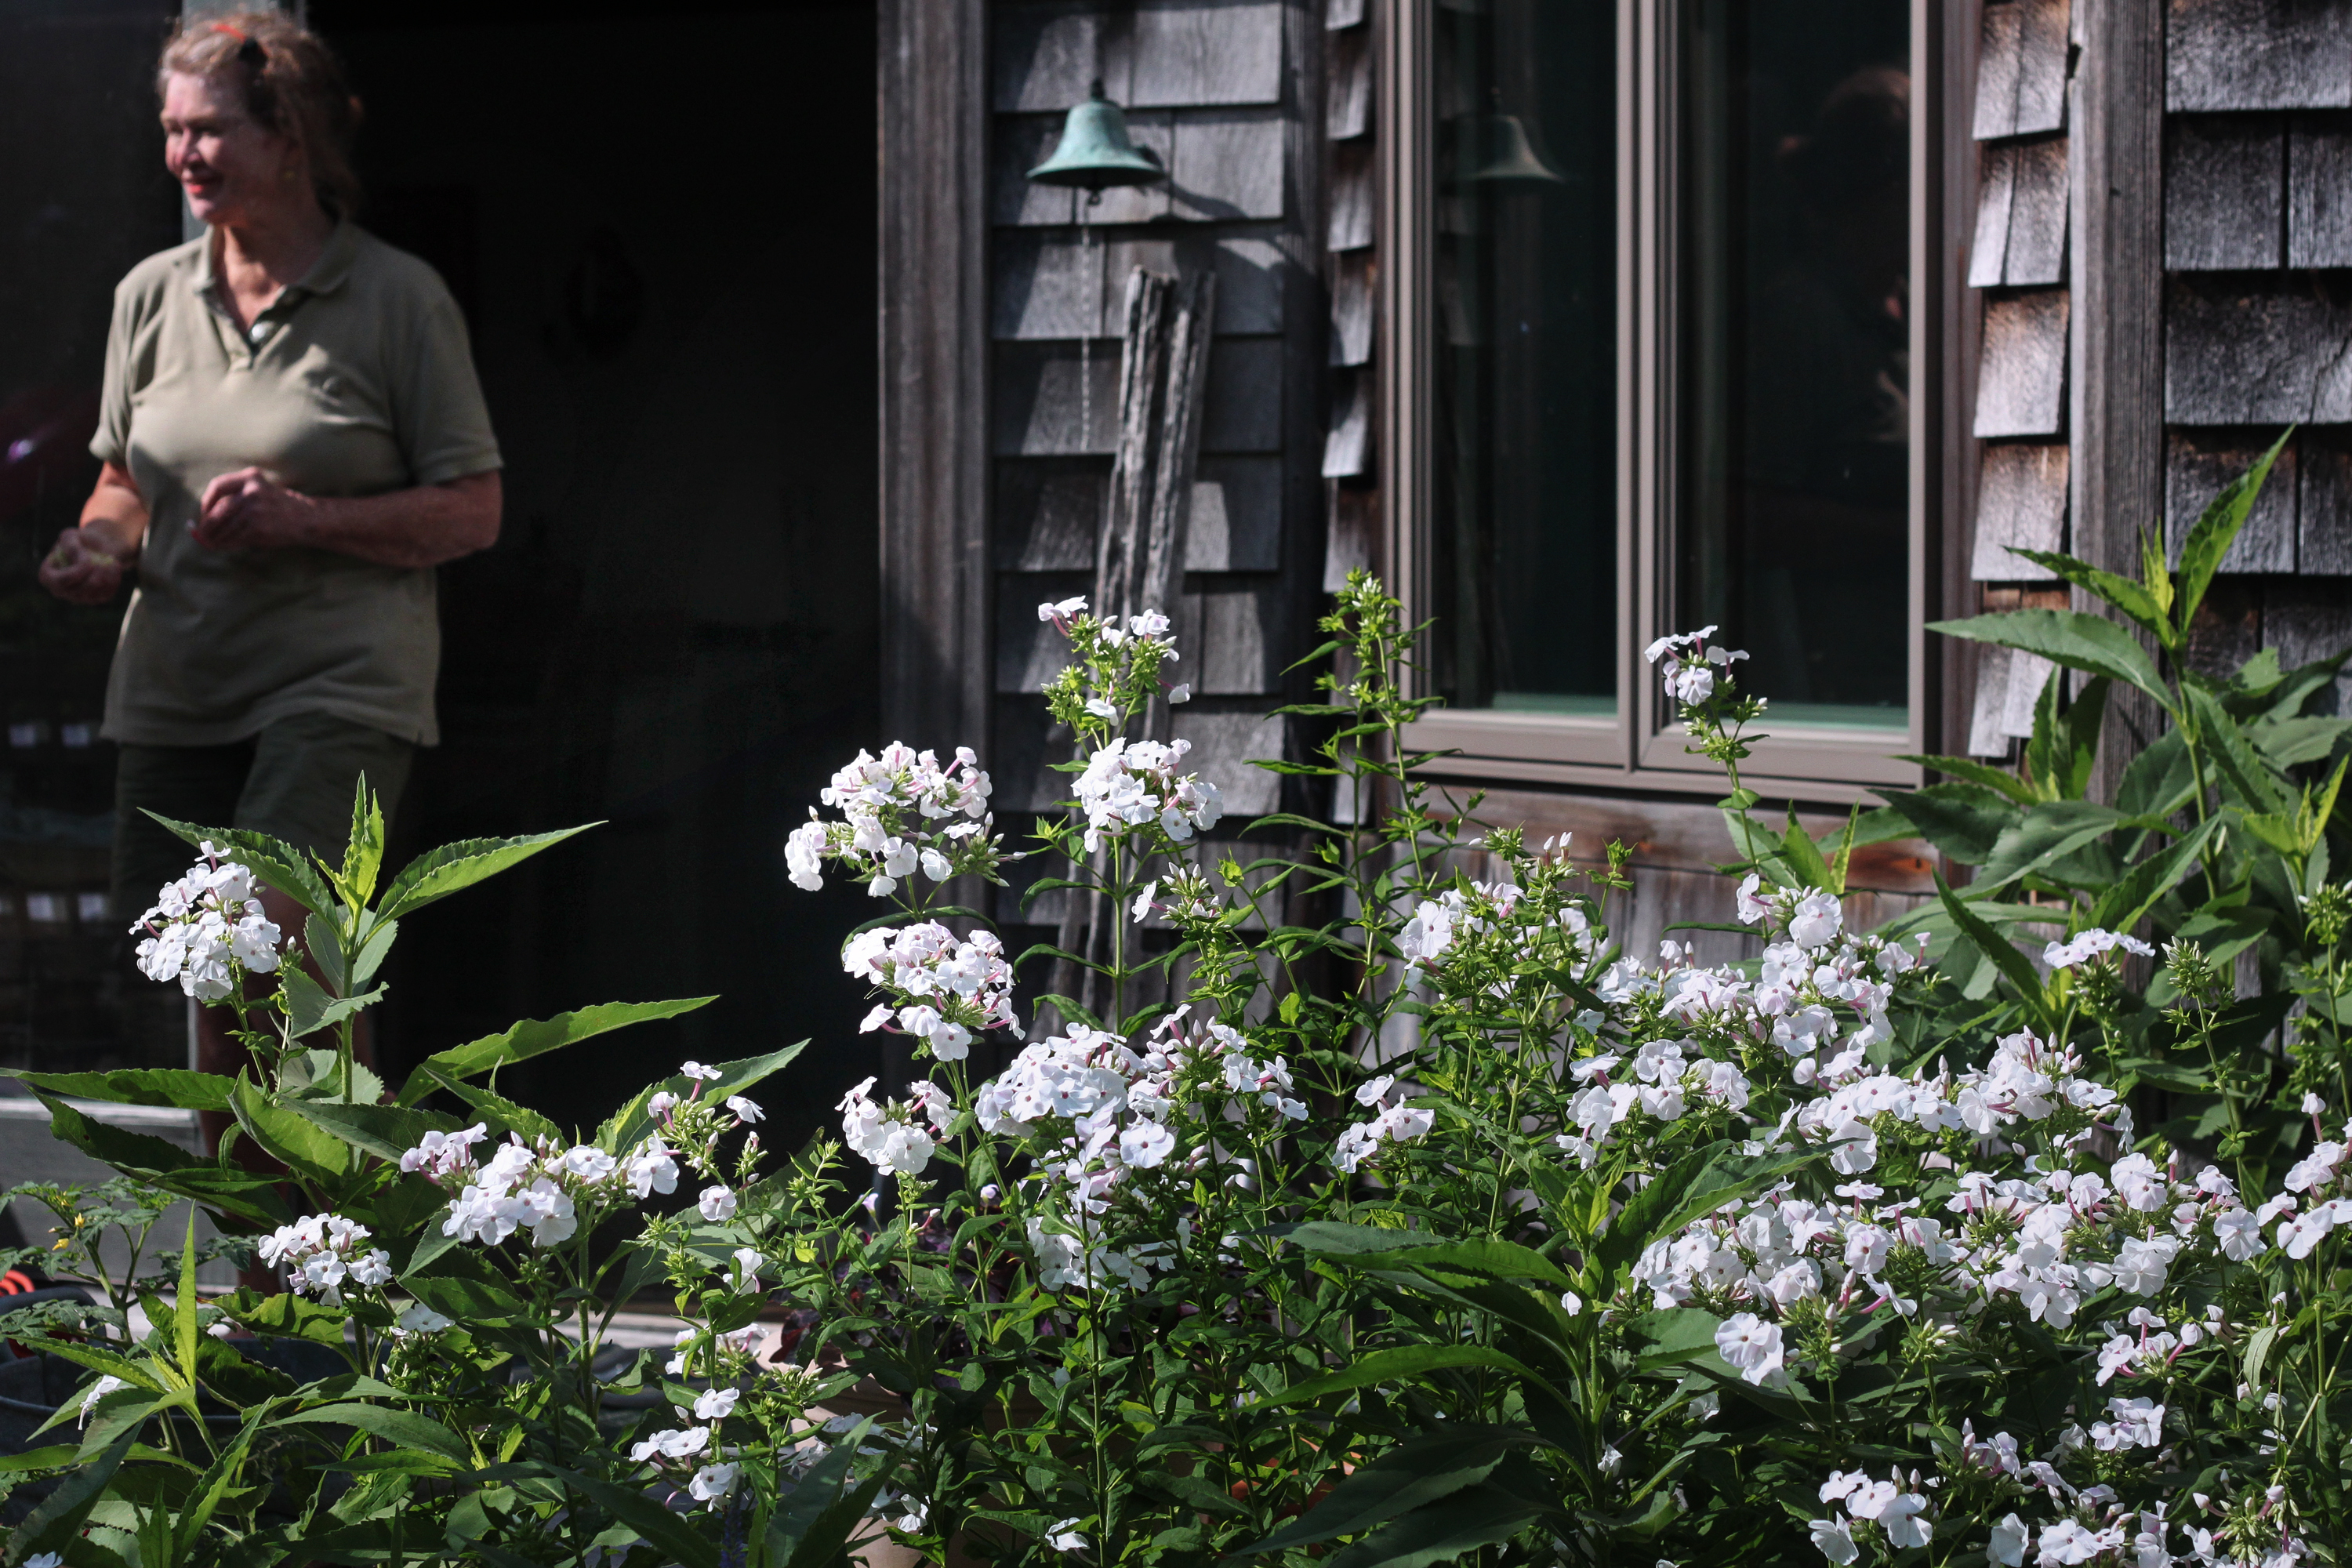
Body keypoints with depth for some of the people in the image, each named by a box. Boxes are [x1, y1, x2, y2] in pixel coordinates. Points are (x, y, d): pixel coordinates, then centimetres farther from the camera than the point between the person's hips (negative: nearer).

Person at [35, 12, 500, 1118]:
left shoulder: (399, 299, -2)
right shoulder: (151, 295, 11)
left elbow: (472, 511, -2)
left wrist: (304, 518, -14)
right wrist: (101, 545, 0)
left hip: (341, 685, -5)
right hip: (176, 687, 5)